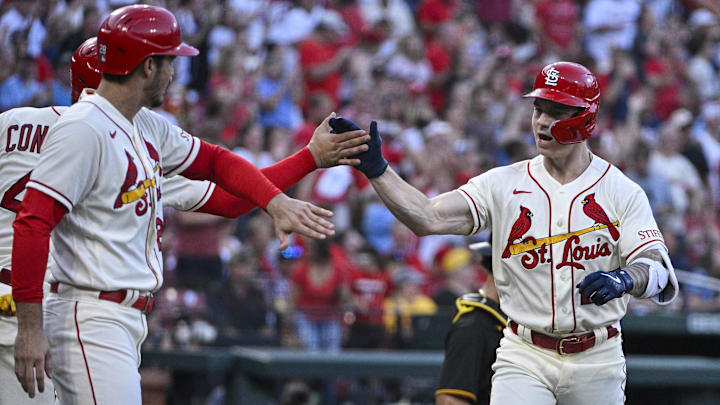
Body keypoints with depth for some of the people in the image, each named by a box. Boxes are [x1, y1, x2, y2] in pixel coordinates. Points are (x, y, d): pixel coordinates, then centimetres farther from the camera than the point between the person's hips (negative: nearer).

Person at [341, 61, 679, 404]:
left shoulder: (621, 192, -1)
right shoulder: (504, 184, 2)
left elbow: (658, 270, -12)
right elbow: (429, 218, -10)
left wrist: (624, 279, -35)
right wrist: (376, 168, -23)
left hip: (596, 363, 0)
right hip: (525, 359, 0)